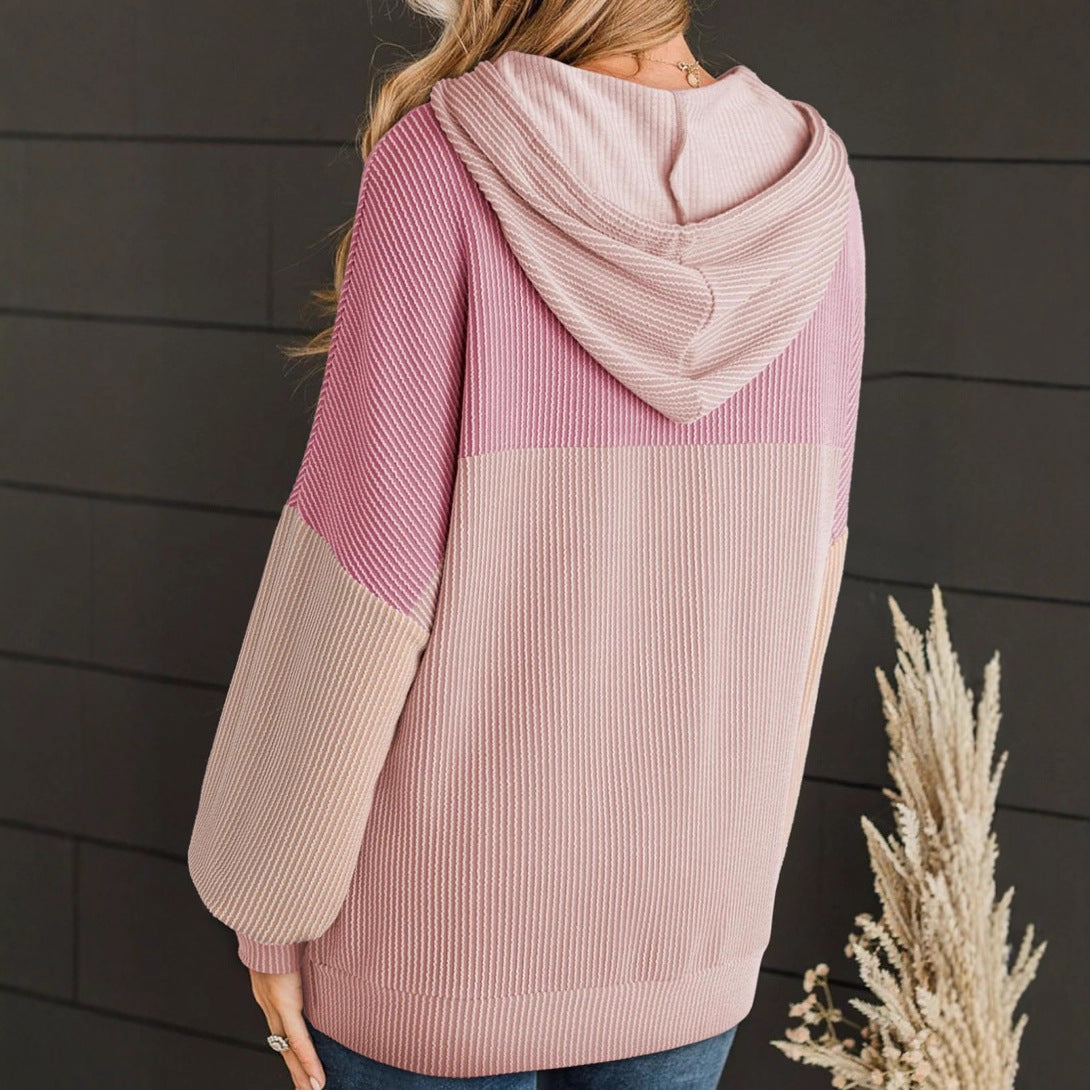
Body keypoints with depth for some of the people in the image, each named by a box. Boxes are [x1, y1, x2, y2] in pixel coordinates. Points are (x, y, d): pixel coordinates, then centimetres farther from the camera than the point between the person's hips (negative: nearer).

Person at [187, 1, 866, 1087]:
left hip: (450, 886, -4)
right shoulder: (803, 187, -6)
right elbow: (791, 561, 3)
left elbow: (366, 559, -18)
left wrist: (270, 903, -6)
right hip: (684, 902, 4)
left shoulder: (443, 170, -19)